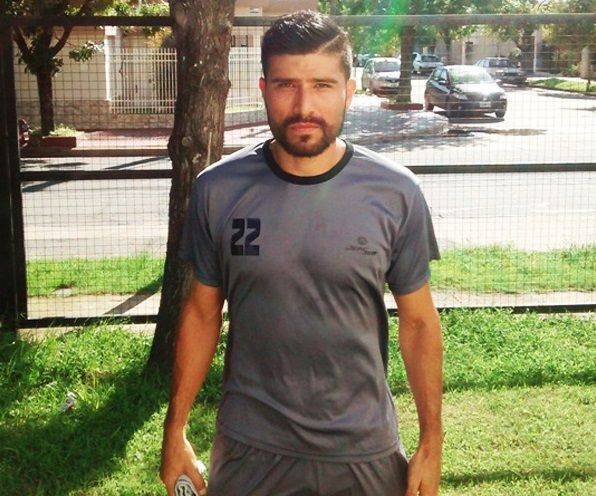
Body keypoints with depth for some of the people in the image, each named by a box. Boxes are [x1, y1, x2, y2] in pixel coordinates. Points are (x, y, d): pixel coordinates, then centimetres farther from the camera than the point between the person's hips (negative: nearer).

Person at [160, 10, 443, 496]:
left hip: (364, 451, 0)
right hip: (249, 447, 1)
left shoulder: (396, 194, -10)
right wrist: (176, 429, 3)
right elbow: (202, 313, 1)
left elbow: (419, 321, -2)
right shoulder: (218, 190, -8)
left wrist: (431, 442, -1)